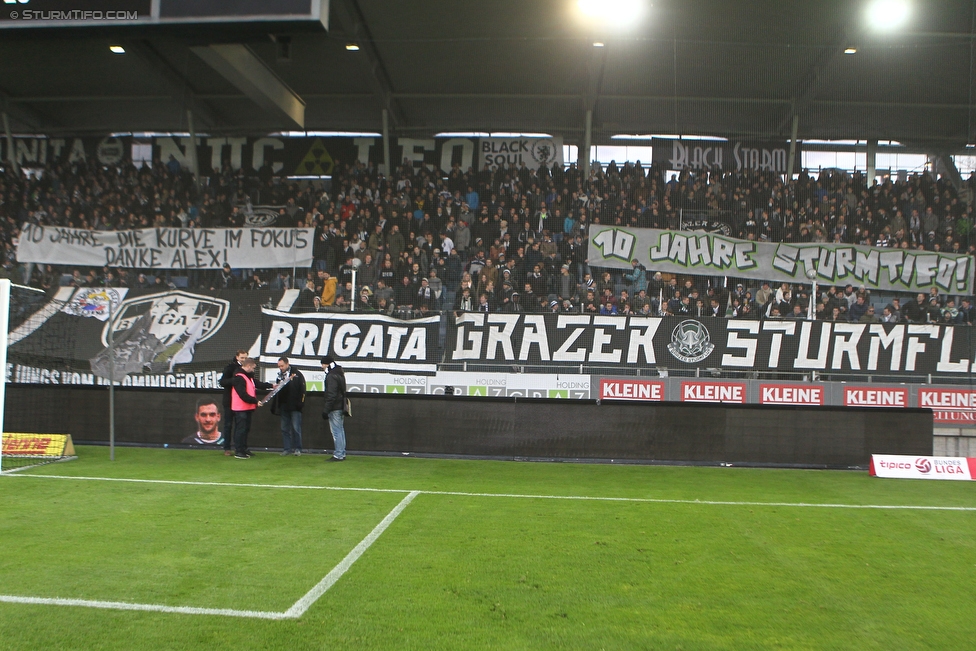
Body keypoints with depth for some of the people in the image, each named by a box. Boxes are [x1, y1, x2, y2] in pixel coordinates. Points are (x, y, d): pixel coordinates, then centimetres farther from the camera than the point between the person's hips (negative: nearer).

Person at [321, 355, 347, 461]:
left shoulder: (331, 376, -15)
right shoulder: (340, 374, 16)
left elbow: (331, 395, -20)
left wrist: (326, 410, -18)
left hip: (335, 409, -10)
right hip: (341, 407, 10)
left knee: (336, 431, -7)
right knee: (340, 430, 13)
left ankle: (338, 455, -5)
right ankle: (342, 454, 18)